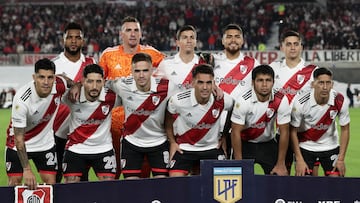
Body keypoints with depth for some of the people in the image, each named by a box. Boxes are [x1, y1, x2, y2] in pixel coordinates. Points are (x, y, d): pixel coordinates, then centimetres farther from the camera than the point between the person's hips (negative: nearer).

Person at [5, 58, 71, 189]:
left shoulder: (59, 85, -20)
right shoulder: (21, 100, -32)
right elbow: (19, 138, -27)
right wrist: (27, 169, -30)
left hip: (46, 143, 4)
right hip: (19, 144, -4)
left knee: (51, 183, -3)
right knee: (15, 183, -7)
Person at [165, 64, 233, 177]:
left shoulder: (223, 100, -16)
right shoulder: (178, 100, -19)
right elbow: (168, 121, 3)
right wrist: (172, 142, 3)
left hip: (212, 148, 1)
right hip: (184, 148, -1)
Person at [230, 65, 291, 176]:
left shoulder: (281, 101, -17)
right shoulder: (243, 101, -22)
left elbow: (284, 132, -11)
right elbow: (236, 132, -18)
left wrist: (281, 164, -11)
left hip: (268, 143, 2)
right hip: (245, 144, -2)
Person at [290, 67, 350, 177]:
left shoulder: (340, 101, -19)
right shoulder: (300, 102, -25)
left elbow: (345, 130, -6)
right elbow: (293, 131, -13)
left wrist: (341, 159, -8)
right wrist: (299, 159, -15)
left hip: (330, 147, 2)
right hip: (305, 146, -2)